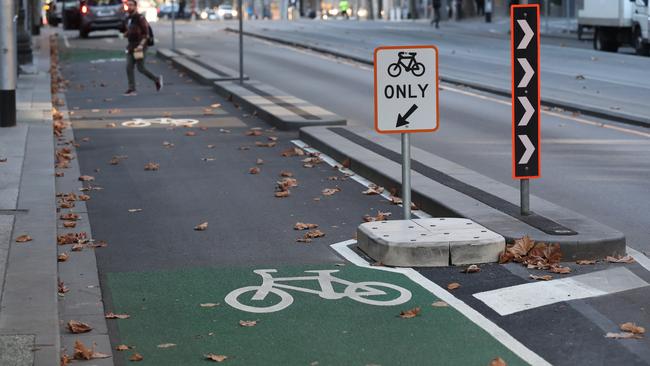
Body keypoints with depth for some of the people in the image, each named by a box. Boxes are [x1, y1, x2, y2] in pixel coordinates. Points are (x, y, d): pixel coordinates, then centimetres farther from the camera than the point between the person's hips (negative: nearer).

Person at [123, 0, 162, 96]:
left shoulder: (140, 18, -14)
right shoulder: (129, 19, 12)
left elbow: (146, 33, -17)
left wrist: (141, 45, -26)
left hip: (140, 47, -8)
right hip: (131, 47, 8)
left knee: (141, 68, -5)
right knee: (129, 68, -4)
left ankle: (157, 79, 17)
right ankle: (131, 89, -5)